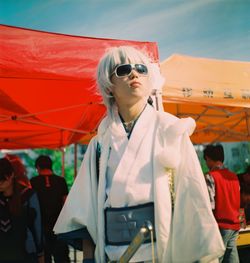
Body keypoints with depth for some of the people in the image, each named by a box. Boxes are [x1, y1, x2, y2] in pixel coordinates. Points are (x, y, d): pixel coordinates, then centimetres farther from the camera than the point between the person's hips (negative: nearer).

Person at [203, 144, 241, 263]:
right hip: (235, 225, 7)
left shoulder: (210, 176, -9)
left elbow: (210, 204, -14)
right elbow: (237, 201, 15)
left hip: (220, 225, -7)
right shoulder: (234, 176, 11)